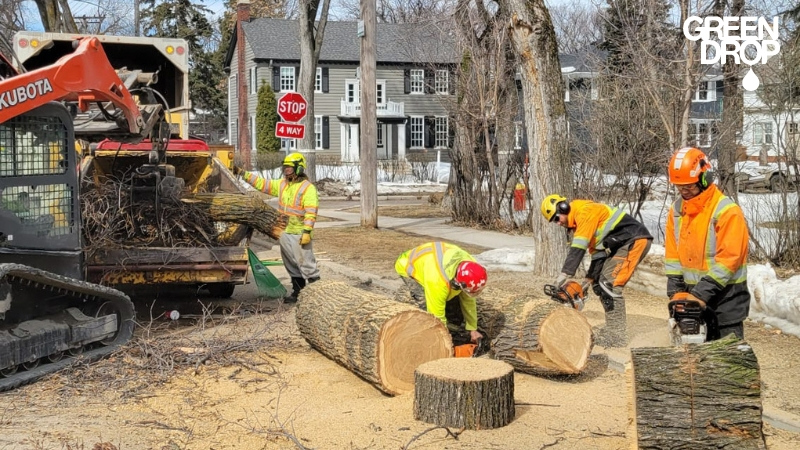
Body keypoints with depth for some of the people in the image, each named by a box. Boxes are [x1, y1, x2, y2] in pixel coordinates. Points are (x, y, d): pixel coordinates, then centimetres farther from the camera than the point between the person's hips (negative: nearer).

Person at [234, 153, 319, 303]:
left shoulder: (308, 188, -12)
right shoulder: (282, 184, 12)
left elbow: (311, 212, -19)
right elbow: (262, 184, 17)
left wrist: (307, 231, -25)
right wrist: (243, 173, 12)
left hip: (299, 234, -8)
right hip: (285, 232, 8)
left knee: (306, 264, -7)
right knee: (292, 266, 15)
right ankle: (297, 292, 25)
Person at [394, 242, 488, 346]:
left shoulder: (470, 267, -25)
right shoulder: (438, 280, -46)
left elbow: (468, 301, -8)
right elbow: (437, 316, -32)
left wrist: (472, 329, -3)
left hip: (435, 263, 6)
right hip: (409, 267, -6)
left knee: (454, 304, -1)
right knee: (429, 311, -22)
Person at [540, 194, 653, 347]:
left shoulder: (585, 211, -14)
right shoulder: (580, 223, 17)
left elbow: (578, 247, -24)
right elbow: (597, 250, 17)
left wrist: (565, 273, -27)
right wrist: (590, 278, 10)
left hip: (635, 240, -11)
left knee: (609, 284, -16)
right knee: (600, 284, 8)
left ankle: (617, 337, -15)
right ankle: (614, 330, 10)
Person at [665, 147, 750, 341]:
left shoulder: (727, 211, -17)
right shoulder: (677, 209, 4)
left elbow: (728, 259, -20)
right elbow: (672, 254, 7)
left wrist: (702, 293, -22)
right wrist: (675, 290, -1)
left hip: (725, 295, -6)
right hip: (693, 293, 6)